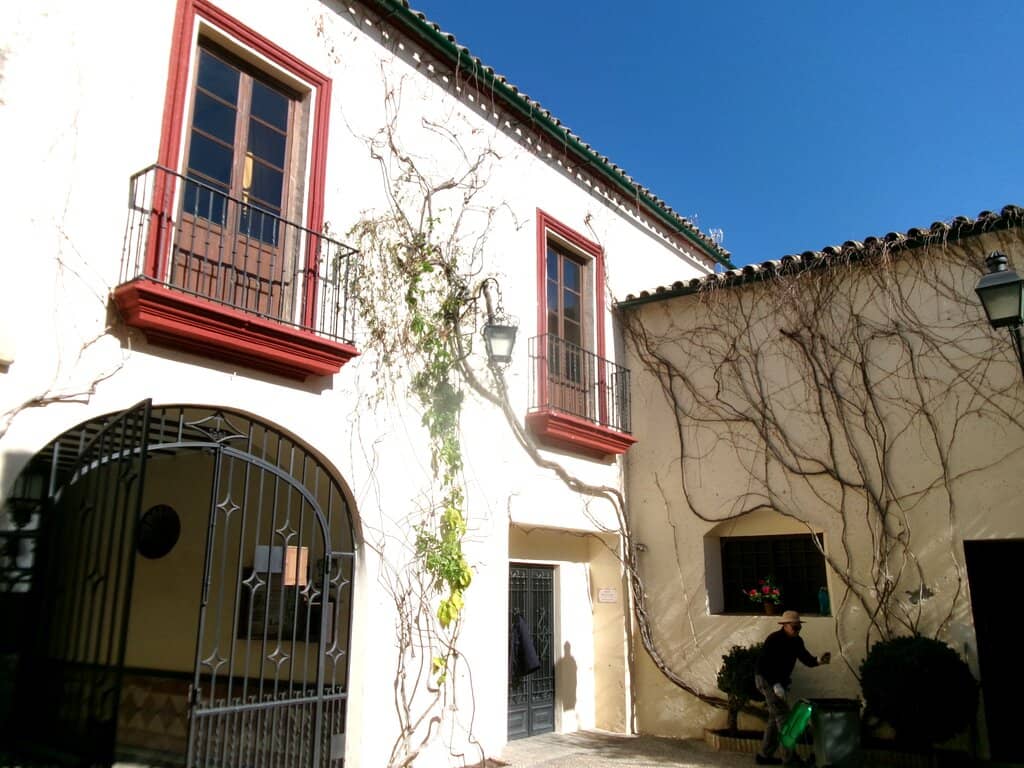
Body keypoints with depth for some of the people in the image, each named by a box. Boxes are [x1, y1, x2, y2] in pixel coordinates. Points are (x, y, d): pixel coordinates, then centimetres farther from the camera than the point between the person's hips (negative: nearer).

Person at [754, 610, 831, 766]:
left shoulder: (796, 641, 3)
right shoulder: (774, 640, -21)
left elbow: (806, 659, -3)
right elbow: (762, 664, -23)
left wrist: (818, 660, -25)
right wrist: (775, 684, -28)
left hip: (779, 681, 9)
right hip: (766, 680, -9)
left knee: (775, 717, 13)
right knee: (783, 715, -11)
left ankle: (765, 755, 22)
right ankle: (789, 756, -7)